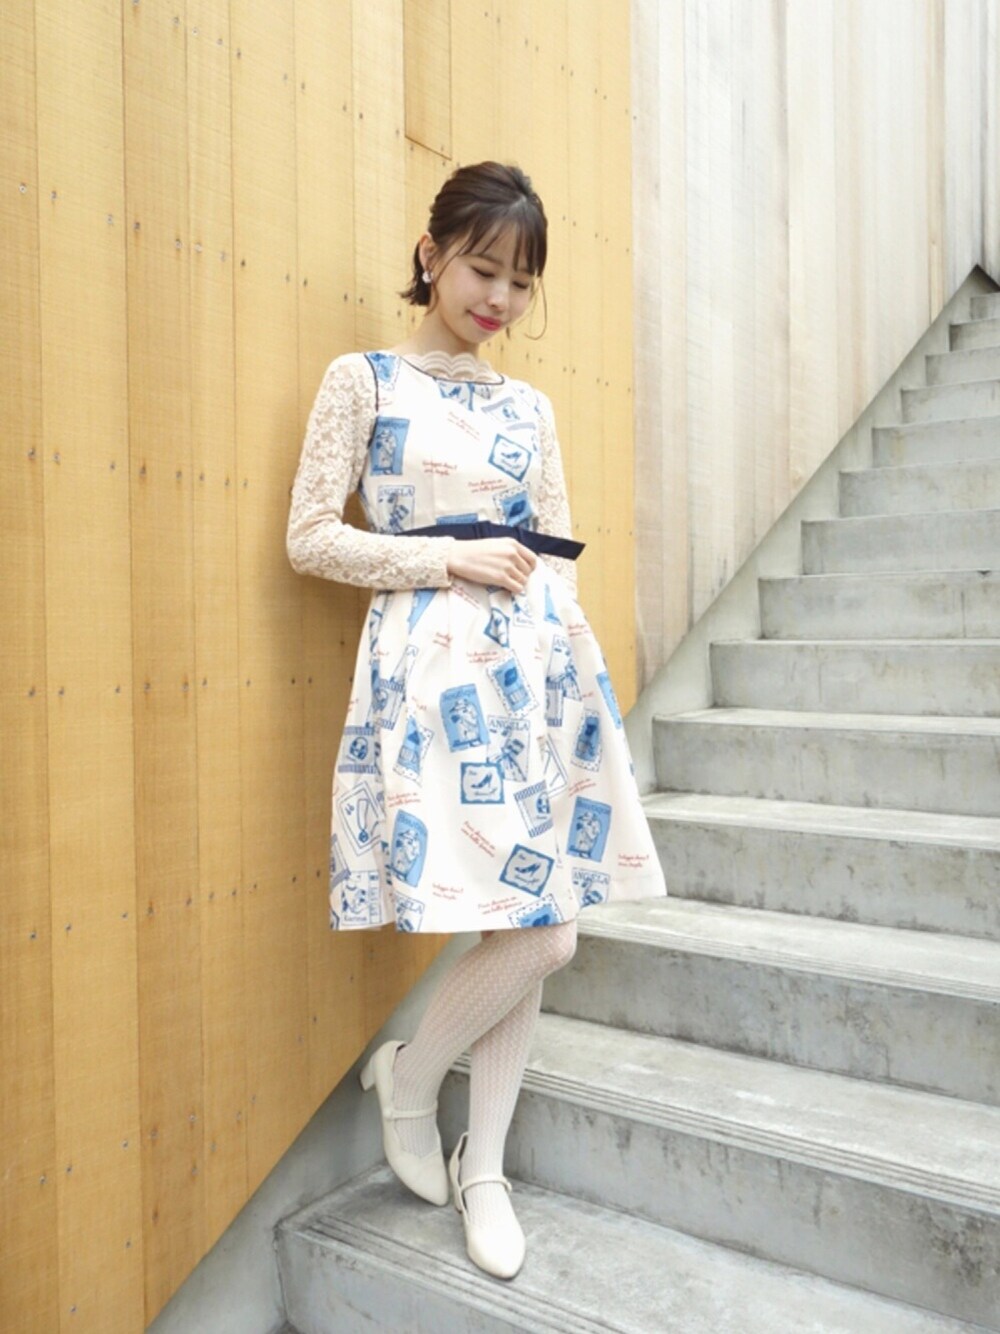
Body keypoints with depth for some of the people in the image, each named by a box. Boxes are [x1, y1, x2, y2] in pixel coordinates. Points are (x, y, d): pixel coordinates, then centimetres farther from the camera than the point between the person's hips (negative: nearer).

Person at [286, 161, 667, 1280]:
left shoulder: (529, 407, 18)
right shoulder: (364, 379, 4)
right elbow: (311, 539, -3)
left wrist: (578, 665, 9)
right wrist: (450, 560, -10)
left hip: (542, 664, 6)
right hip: (432, 666, -5)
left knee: (535, 930, 5)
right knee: (539, 934, -11)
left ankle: (483, 1167, 24)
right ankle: (407, 1074, 19)